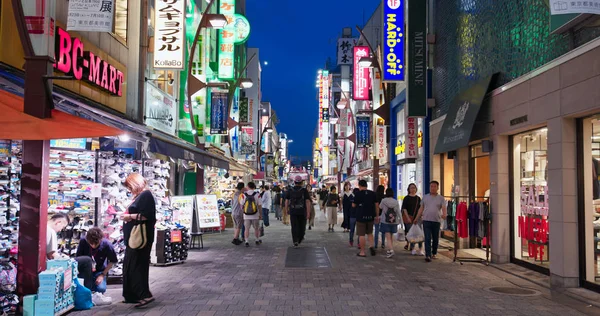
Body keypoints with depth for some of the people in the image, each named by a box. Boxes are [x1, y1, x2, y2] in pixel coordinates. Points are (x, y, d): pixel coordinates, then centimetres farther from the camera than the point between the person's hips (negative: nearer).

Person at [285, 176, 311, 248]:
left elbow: (287, 201, 5)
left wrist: (287, 210, 19)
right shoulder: (304, 190, -4)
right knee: (302, 226, 17)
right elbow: (308, 202, -10)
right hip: (302, 211, -1)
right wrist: (308, 213, -11)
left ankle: (295, 241, -12)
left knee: (294, 227, 1)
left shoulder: (290, 190, 1)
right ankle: (300, 239, 31)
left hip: (293, 212, 1)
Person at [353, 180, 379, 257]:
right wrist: (377, 216, 12)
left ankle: (362, 252, 5)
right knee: (370, 233, 21)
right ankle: (371, 246, 0)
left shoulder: (358, 194, -8)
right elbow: (377, 205, 5)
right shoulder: (372, 193, 3)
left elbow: (354, 205, -2)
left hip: (361, 217, -4)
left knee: (361, 235, 2)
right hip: (370, 216, 4)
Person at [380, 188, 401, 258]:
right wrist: (400, 219, 7)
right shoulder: (396, 202, -2)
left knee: (388, 237, -5)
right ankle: (389, 250, 25)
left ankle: (391, 250, -21)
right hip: (394, 221, 3)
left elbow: (380, 207, 10)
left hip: (385, 221, -3)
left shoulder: (383, 201, -8)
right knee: (391, 236, 16)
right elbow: (398, 211, 0)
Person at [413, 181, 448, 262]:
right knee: (427, 238, -7)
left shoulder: (441, 198, 5)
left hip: (436, 221, 0)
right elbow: (421, 208, 15)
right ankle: (428, 255, -11)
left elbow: (444, 208, -7)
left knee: (435, 239, 10)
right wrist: (417, 218, 14)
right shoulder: (425, 197, 11)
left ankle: (434, 253, 27)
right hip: (426, 221, 0)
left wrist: (444, 214, -29)